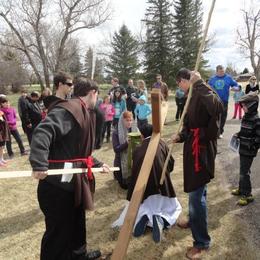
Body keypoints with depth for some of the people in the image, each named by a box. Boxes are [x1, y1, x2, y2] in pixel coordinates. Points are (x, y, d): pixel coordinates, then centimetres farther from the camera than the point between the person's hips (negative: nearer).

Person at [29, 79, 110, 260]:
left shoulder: (84, 113, 15)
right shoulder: (67, 109, -17)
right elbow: (43, 132, -32)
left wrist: (97, 164, 26)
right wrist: (39, 165, -40)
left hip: (74, 180, 10)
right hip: (58, 182, -10)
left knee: (77, 221, 26)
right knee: (59, 230, 4)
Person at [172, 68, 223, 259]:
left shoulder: (204, 93, -18)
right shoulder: (193, 95, 12)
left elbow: (217, 108, -42)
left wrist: (199, 84, -34)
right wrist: (181, 136, 4)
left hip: (202, 149, -10)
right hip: (193, 147, 10)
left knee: (197, 195, -3)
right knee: (195, 190, 25)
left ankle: (202, 242, 13)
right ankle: (194, 220, 46)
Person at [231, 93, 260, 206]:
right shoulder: (245, 117, 7)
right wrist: (238, 135, 4)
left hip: (249, 151, -8)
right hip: (243, 149, 8)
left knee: (244, 172, -3)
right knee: (243, 170, 20)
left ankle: (247, 195, 10)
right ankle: (242, 188, 35)